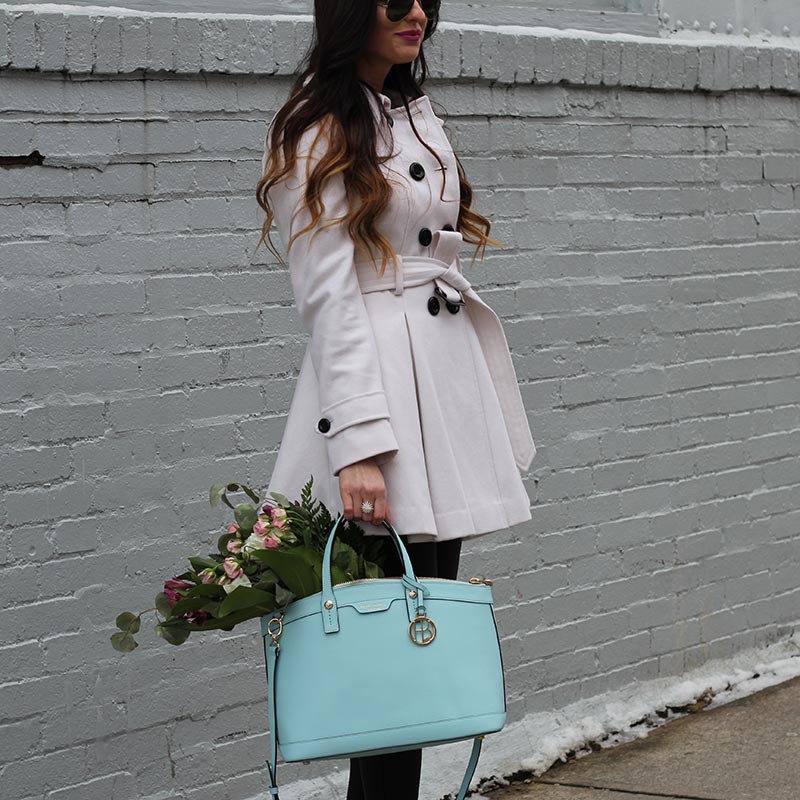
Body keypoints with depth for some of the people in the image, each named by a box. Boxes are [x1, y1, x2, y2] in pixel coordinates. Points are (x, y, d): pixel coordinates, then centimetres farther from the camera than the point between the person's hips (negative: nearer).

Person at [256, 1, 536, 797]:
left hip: (452, 375, 8)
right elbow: (327, 294, -14)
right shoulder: (320, 132, -7)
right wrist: (358, 443, -21)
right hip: (376, 378, -8)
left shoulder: (416, 113, 17)